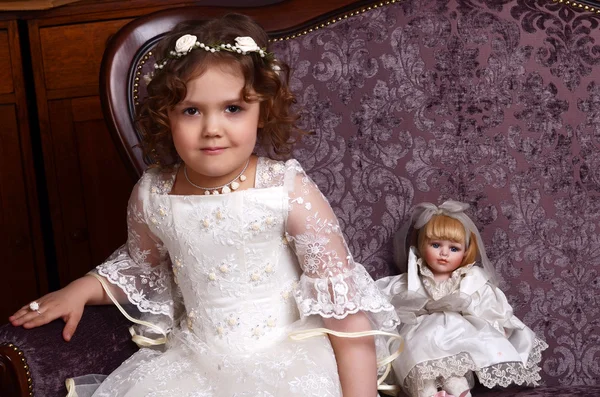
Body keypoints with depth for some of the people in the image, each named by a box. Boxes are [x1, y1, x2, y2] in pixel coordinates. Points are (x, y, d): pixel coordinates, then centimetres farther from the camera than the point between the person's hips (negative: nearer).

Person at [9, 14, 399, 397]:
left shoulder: (288, 190, -16)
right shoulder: (151, 195, -4)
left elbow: (341, 296, -13)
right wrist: (83, 289, 5)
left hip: (286, 357, -3)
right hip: (192, 362, 3)